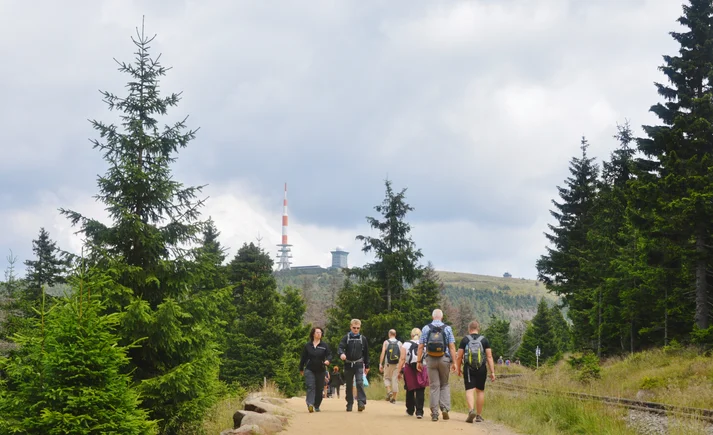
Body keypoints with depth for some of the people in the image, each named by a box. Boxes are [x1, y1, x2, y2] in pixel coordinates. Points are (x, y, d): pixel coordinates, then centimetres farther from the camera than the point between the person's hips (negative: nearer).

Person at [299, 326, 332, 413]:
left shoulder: (324, 345, 5)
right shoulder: (307, 345, 4)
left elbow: (329, 355, 3)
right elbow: (303, 358, 10)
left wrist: (327, 360, -20)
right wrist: (301, 369, 14)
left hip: (320, 370, 2)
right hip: (309, 370, -2)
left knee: (319, 389, 6)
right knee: (311, 387, -16)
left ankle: (317, 406, 18)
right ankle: (310, 404, -28)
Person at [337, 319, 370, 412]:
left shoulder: (363, 339, 5)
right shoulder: (346, 338, 1)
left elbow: (366, 353, 11)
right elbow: (340, 347, -12)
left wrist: (367, 366, 12)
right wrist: (341, 353, -35)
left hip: (359, 364, -1)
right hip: (348, 364, 1)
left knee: (360, 383, -16)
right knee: (349, 385, 8)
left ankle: (361, 402, -20)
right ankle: (349, 404, 15)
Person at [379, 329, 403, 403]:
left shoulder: (386, 342, 1)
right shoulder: (399, 343, 5)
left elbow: (383, 353, -5)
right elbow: (402, 355, 2)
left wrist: (380, 364, -4)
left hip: (388, 364, -1)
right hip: (397, 364, 1)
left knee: (387, 378, 15)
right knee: (395, 380, 4)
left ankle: (389, 391, -10)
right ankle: (394, 398, 3)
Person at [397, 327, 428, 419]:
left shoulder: (405, 344, 2)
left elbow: (402, 359, -4)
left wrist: (399, 371, -1)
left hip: (409, 370, 0)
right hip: (422, 369, 0)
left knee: (410, 391, 16)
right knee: (420, 391, -1)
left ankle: (410, 410, 29)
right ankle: (419, 411, -11)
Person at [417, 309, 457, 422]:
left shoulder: (426, 328, 3)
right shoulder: (447, 328, 1)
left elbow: (421, 346, 1)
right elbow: (452, 346, -3)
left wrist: (419, 361, 5)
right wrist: (454, 362, -2)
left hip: (430, 360, 0)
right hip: (444, 359, 0)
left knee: (434, 386, 4)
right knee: (445, 385, 13)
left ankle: (434, 413, 2)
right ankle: (445, 408, -4)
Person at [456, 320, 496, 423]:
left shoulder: (464, 340, 3)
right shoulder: (484, 340, 5)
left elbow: (459, 357, 2)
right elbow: (489, 357, 0)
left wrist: (459, 369, 16)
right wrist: (492, 372, 1)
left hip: (468, 368, -1)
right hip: (481, 369, 1)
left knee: (469, 390, -5)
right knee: (480, 391, 12)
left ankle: (471, 410, -29)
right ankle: (479, 415, 17)